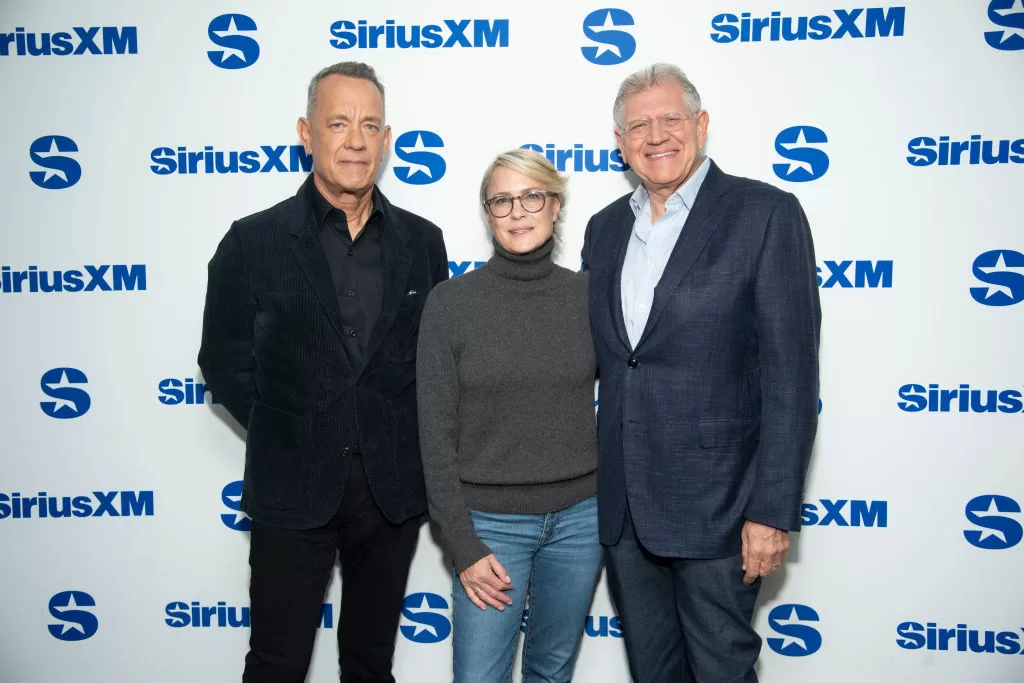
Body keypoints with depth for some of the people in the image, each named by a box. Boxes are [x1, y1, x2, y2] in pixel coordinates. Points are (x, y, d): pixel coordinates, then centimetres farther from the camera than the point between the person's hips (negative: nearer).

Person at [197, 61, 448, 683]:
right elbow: (224, 361, 0)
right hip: (292, 490, -2)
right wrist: (289, 435, -2)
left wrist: (404, 439, 2)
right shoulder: (255, 241, -6)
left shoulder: (422, 241, 2)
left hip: (394, 489, 2)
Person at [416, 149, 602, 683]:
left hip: (579, 516, 2)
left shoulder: (588, 295, -1)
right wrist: (462, 545, -8)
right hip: (490, 521, -2)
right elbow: (436, 433, -6)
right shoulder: (450, 302, -7)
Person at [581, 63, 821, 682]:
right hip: (622, 507, 5)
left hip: (715, 507, -5)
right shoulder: (604, 228, 10)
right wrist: (587, 485, 11)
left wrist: (774, 510, -15)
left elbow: (790, 375, -12)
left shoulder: (766, 214, -8)